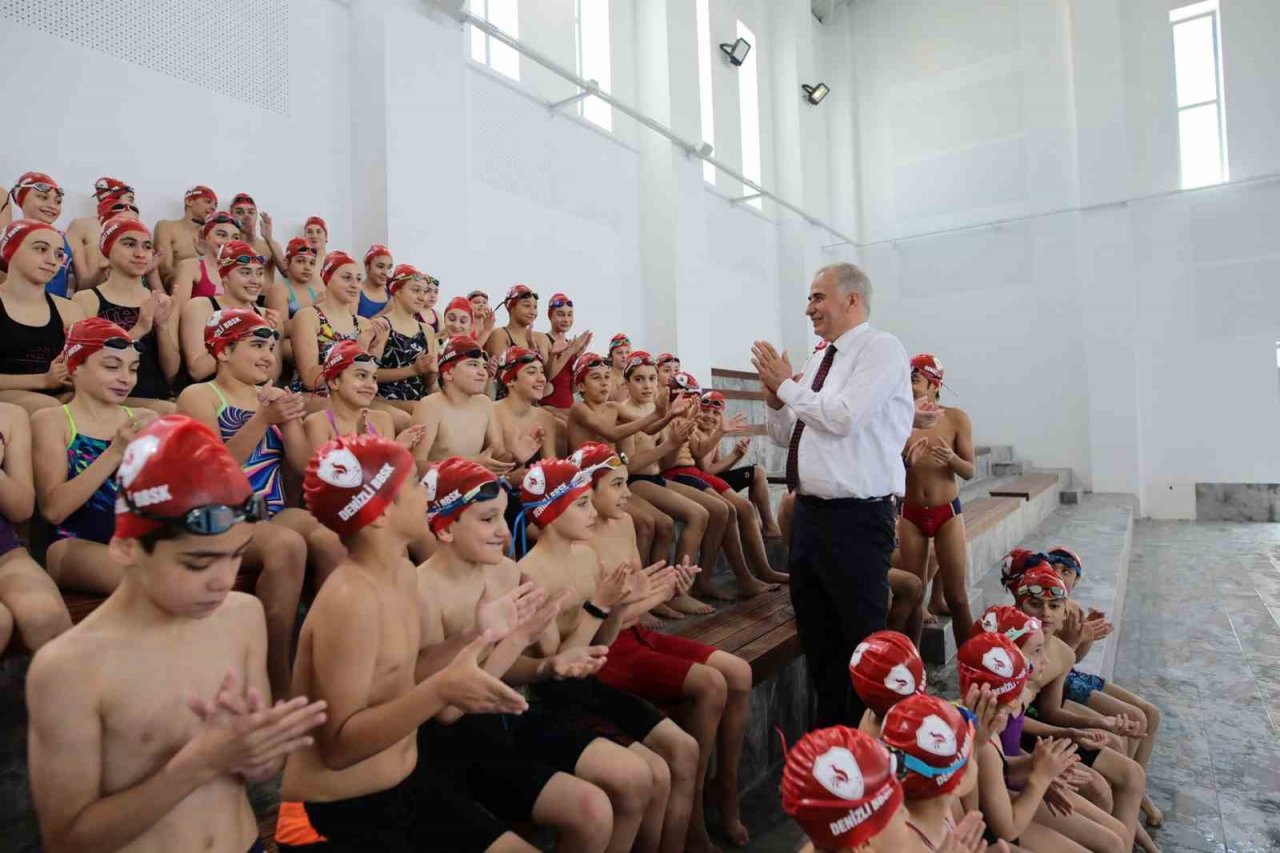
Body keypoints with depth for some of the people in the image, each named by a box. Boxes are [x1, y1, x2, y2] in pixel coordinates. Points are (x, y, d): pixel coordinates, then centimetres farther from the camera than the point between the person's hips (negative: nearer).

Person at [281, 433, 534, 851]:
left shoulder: (402, 571, -1)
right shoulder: (350, 600, -27)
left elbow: (401, 682, 2)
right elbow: (338, 745, -26)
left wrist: (487, 632, 1)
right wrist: (440, 690, -38)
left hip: (409, 781, 8)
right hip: (339, 812, -7)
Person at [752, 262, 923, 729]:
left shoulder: (881, 347, -9)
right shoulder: (819, 360, 14)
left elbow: (844, 416, -24)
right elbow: (785, 435, 17)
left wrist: (788, 385, -10)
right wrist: (775, 396, -2)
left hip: (856, 518, -8)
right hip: (808, 512, 9)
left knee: (863, 638, 4)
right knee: (816, 634, 19)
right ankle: (829, 725, 37)